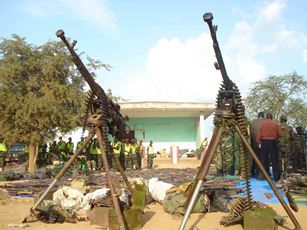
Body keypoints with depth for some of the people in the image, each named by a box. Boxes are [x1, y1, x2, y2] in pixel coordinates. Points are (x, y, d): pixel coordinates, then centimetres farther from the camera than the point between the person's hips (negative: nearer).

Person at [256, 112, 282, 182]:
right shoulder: (275, 123, 2)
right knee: (274, 160, 3)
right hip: (273, 142, 0)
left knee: (264, 159, 6)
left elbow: (259, 134, -4)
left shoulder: (262, 123, 1)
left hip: (264, 142, 0)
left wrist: (258, 142, -1)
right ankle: (276, 177, 5)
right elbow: (280, 134, 0)